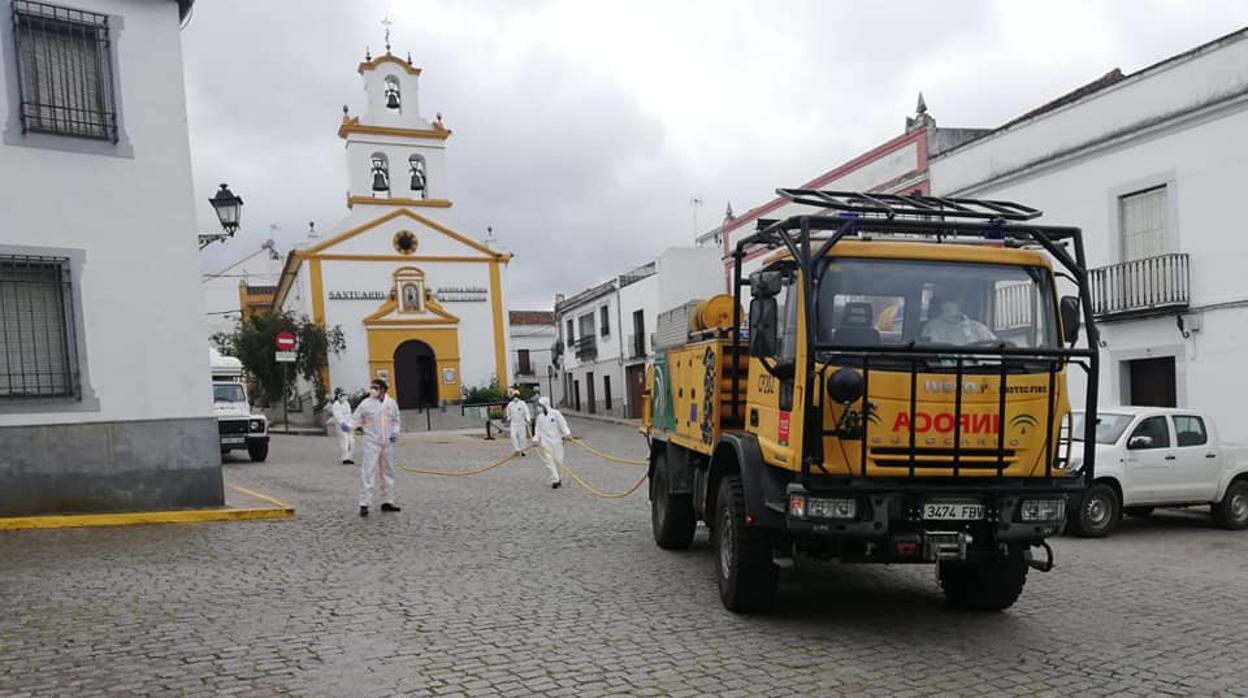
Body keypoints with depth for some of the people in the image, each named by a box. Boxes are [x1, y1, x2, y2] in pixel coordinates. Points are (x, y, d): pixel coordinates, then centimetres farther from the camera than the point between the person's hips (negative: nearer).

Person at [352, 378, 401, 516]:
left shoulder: (391, 403, 4)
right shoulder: (365, 403, -5)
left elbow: (396, 421, 14)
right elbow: (355, 419, 4)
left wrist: (395, 432, 1)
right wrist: (358, 427, -11)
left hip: (387, 443, 4)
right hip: (372, 443, -4)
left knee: (388, 472, 12)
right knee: (368, 473, -10)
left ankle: (387, 502, 23)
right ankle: (364, 504, -6)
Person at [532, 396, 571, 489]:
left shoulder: (555, 413, -5)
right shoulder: (540, 417, 8)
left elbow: (562, 424, -7)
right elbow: (538, 429, 10)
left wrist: (566, 434, -16)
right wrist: (536, 439, 0)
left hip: (556, 440, -2)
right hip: (545, 442, 2)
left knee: (558, 459, 4)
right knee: (549, 461, -4)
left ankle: (558, 478, 24)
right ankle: (555, 480, 1)